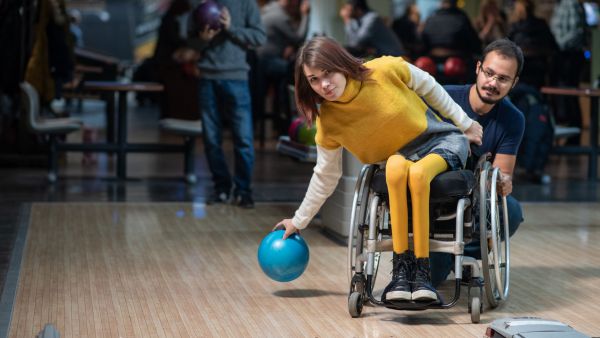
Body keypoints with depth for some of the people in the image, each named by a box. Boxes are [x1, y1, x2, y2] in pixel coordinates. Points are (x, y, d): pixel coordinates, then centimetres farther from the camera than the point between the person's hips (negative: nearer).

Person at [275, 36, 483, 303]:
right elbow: (325, 176, 4)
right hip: (400, 156, 1)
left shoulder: (386, 70, -19)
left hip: (443, 141, -1)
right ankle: (401, 267, -34)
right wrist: (299, 221, 9)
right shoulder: (327, 122, -11)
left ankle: (421, 270, -33)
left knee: (418, 172, -37)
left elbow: (429, 87, 1)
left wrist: (465, 123, 8)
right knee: (396, 165, -37)